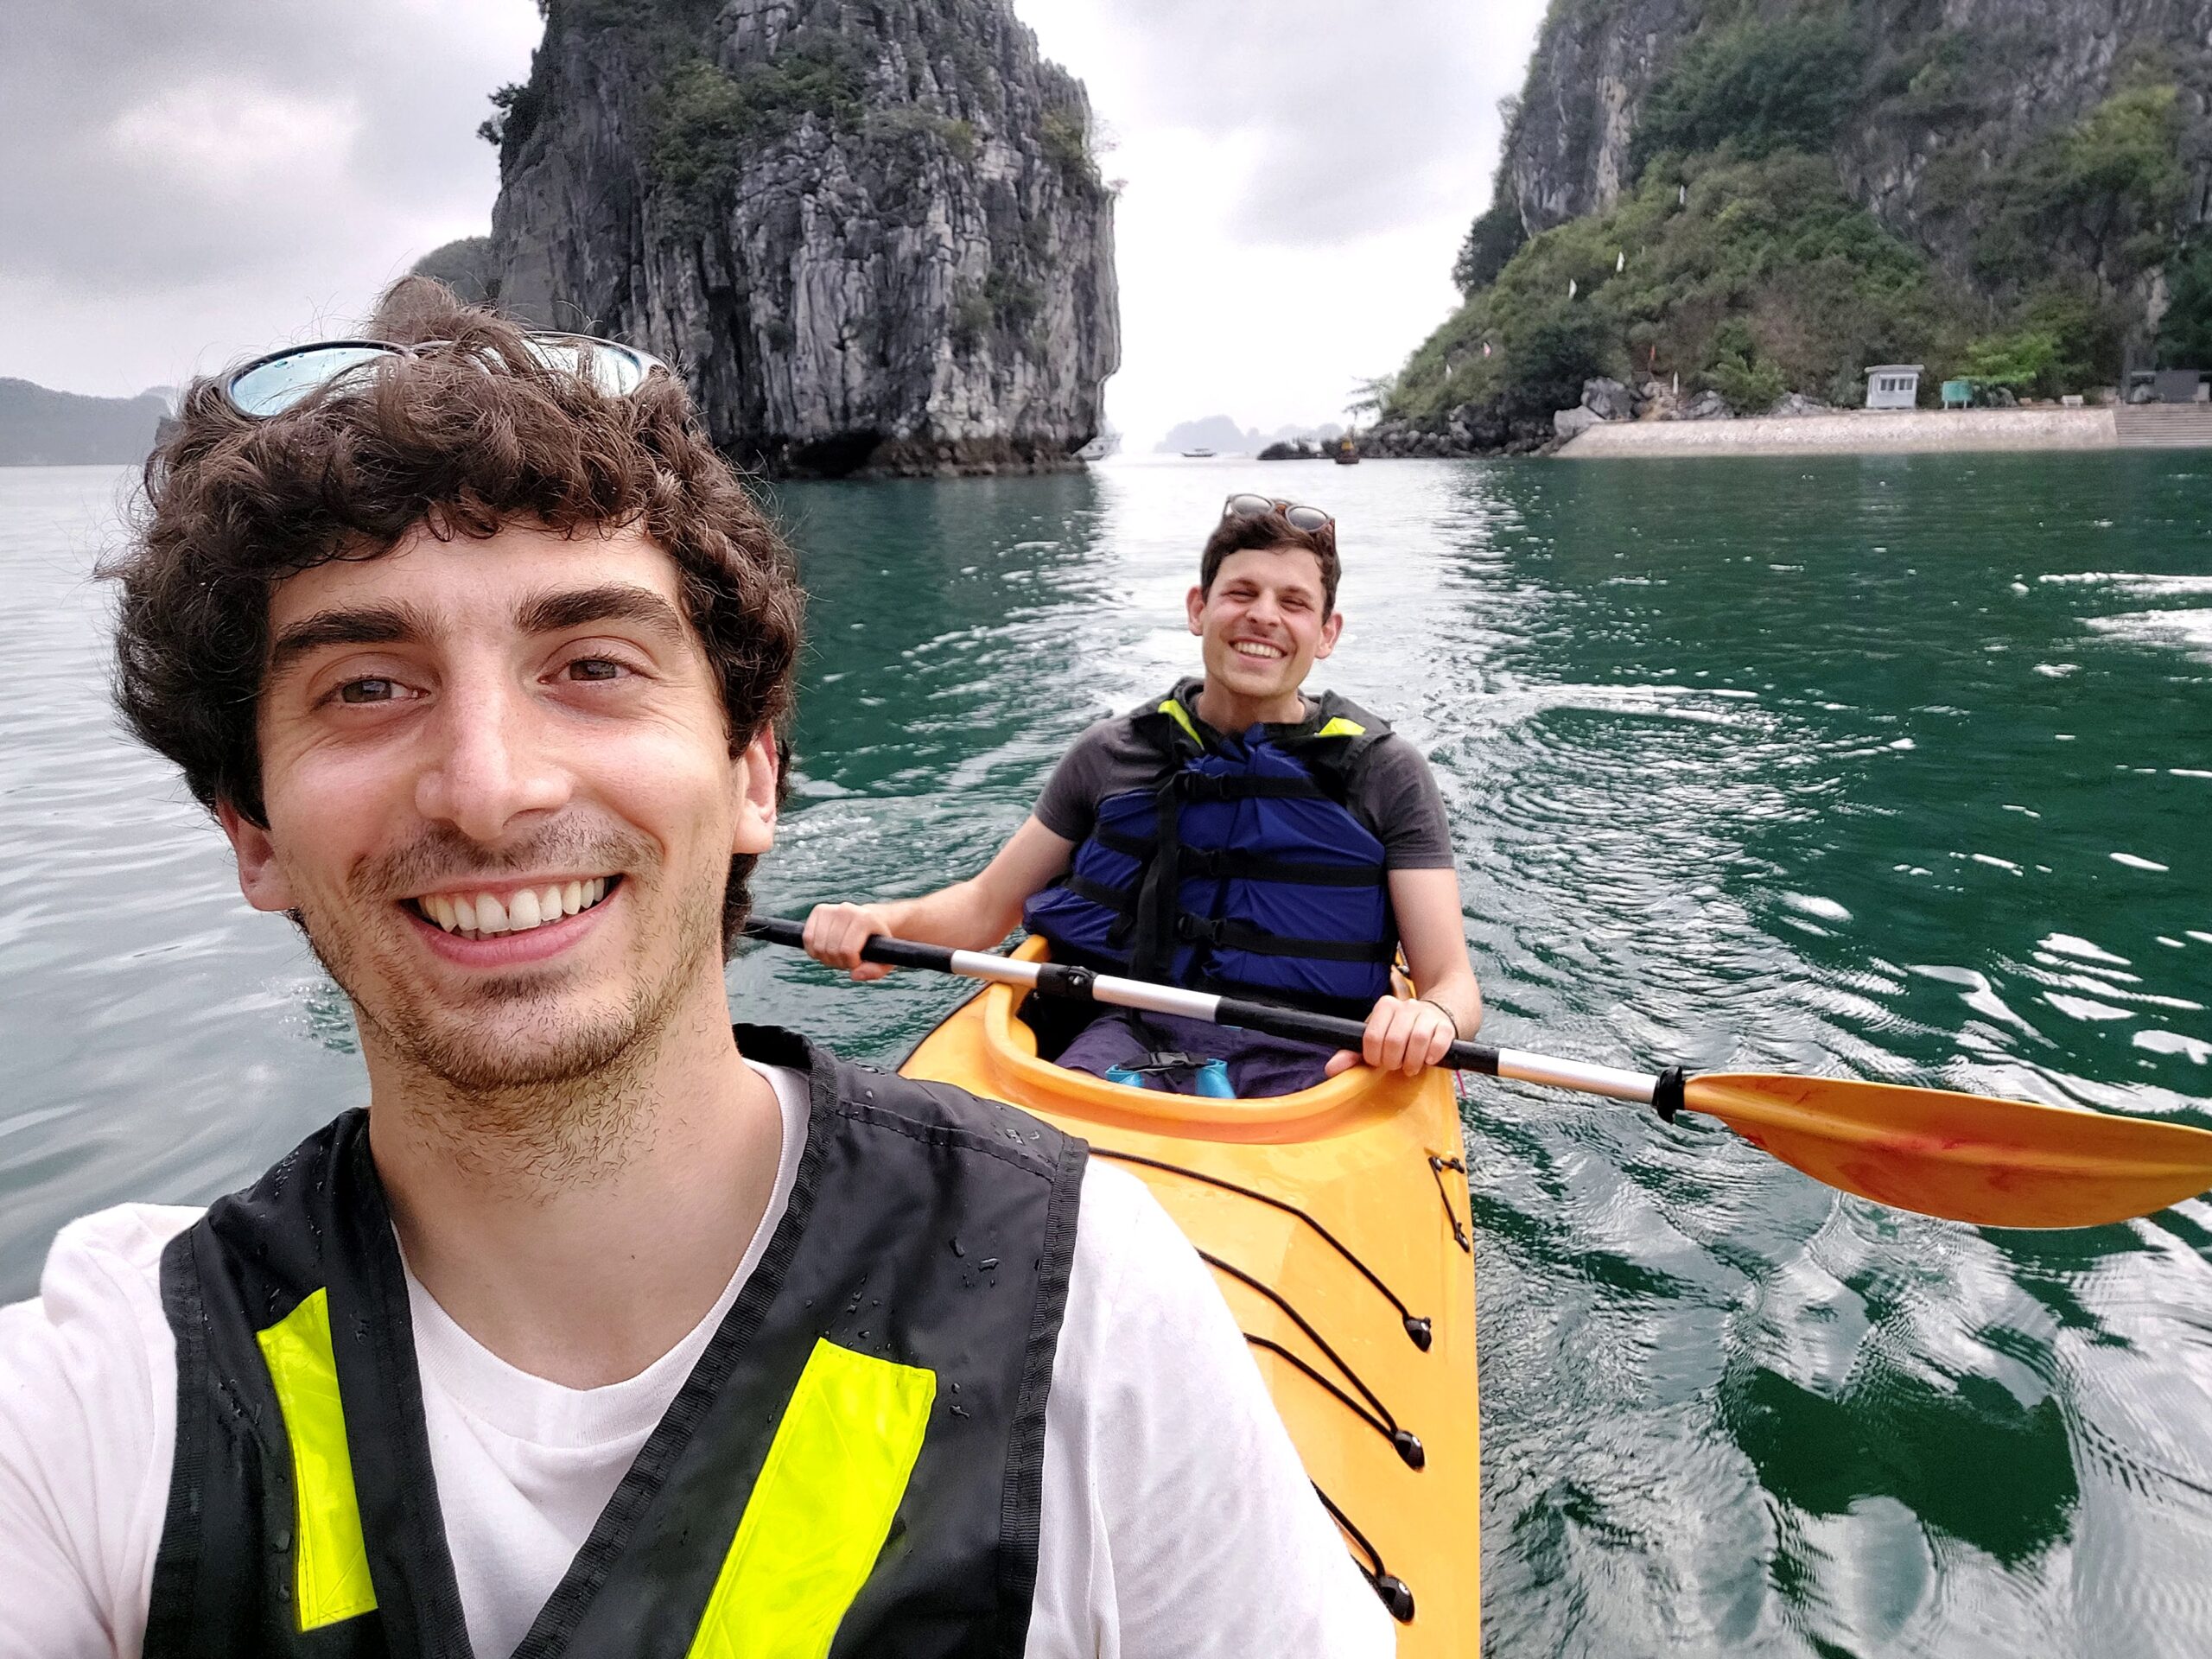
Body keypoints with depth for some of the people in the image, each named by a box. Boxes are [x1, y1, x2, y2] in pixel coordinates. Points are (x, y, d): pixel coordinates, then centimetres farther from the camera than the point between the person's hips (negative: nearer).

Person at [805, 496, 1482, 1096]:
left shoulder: (1385, 774, 4)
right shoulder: (1113, 755, 8)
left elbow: (1453, 982, 1)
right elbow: (984, 907, 15)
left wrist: (1432, 1017, -24)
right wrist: (882, 920, -6)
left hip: (1311, 1062, 0)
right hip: (1130, 1036, 1)